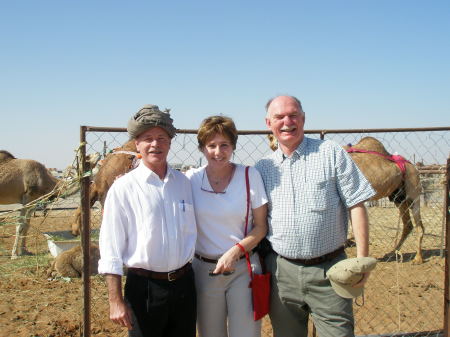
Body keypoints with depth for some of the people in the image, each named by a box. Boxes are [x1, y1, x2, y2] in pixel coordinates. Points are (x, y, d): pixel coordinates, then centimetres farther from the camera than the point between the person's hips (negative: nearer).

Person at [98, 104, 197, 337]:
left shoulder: (183, 182, 4)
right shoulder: (123, 188, -8)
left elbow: (191, 232, 10)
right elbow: (110, 249, -8)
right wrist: (116, 301, -11)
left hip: (184, 284, 4)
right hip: (145, 287, -4)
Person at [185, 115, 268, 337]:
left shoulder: (250, 176, -5)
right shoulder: (191, 179, -1)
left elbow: (261, 226, -1)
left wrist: (235, 252, -14)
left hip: (243, 268, -1)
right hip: (204, 268, 2)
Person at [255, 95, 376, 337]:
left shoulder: (331, 153, -1)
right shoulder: (263, 167, 8)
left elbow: (356, 205, -3)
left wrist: (362, 258, -8)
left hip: (328, 270, -2)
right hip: (281, 270, 3)